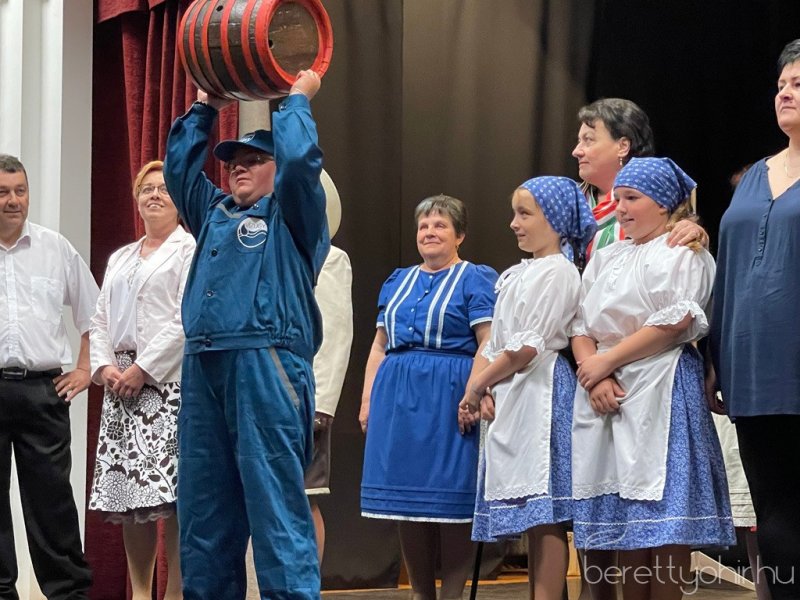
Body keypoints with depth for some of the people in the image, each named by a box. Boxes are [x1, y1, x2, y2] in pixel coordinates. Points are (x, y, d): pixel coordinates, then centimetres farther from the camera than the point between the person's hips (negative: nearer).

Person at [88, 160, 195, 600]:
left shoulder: (190, 250, 2)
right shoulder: (120, 259, 23)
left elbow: (187, 320, -8)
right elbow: (101, 320, 18)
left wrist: (143, 369, -14)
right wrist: (104, 366, -1)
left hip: (168, 382, -6)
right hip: (120, 384, 6)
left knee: (170, 493, -13)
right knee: (128, 495, 3)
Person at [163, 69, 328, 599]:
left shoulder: (292, 215, 7)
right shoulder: (215, 213, 25)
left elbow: (299, 160, -8)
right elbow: (179, 166, 26)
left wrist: (298, 100, 6)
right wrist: (206, 108, 29)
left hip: (265, 366, -7)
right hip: (203, 369, 7)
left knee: (275, 503, -10)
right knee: (204, 506, 8)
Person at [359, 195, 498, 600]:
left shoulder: (475, 280, 1)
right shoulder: (398, 281, 19)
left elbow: (488, 343, -8)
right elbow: (380, 345, 18)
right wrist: (367, 399, 10)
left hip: (447, 399, -6)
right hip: (397, 398, 6)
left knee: (450, 500, -4)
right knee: (407, 498, 5)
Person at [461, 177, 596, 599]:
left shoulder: (557, 271, -8)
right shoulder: (518, 274, 20)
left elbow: (527, 347, -14)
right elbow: (498, 342, 18)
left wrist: (476, 387, -7)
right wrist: (487, 389, 0)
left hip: (539, 392, -9)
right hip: (510, 398, 9)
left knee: (544, 514, -11)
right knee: (531, 516, 8)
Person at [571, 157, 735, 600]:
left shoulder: (684, 252, 2)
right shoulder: (605, 259, 21)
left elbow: (676, 322, -11)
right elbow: (581, 327, 12)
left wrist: (606, 360, -11)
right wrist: (594, 374, -8)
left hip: (659, 394, -6)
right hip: (605, 395, 6)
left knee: (661, 511, -9)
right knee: (625, 515, 4)